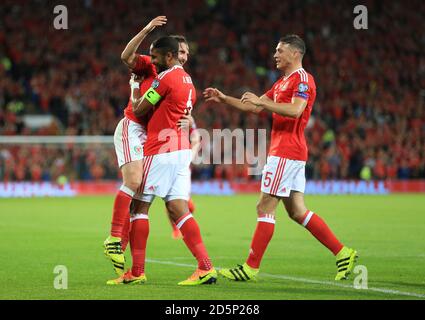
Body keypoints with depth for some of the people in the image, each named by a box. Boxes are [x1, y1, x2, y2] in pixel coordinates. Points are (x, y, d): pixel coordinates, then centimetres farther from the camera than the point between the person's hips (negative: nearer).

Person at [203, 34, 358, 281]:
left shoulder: (302, 79, -9)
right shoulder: (283, 82, 22)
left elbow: (295, 110, -25)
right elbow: (255, 107, 26)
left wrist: (261, 102, -23)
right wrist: (224, 99, 19)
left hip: (286, 153, -10)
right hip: (291, 153, 10)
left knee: (265, 207, -7)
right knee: (297, 211, 9)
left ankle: (251, 268, -4)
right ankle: (343, 253, 9)